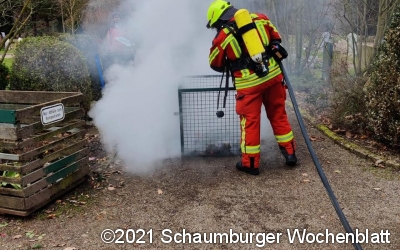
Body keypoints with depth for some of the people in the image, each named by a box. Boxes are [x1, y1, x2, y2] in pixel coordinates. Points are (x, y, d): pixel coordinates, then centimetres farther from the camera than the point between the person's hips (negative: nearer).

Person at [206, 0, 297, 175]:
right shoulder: (259, 18, 7)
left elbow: (216, 65, 8)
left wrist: (230, 64, 28)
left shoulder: (222, 36, -4)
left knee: (250, 121, 7)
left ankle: (250, 163, 16)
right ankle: (290, 154, 25)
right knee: (279, 115, 16)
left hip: (249, 83, -4)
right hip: (273, 75, 4)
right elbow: (274, 36, 21)